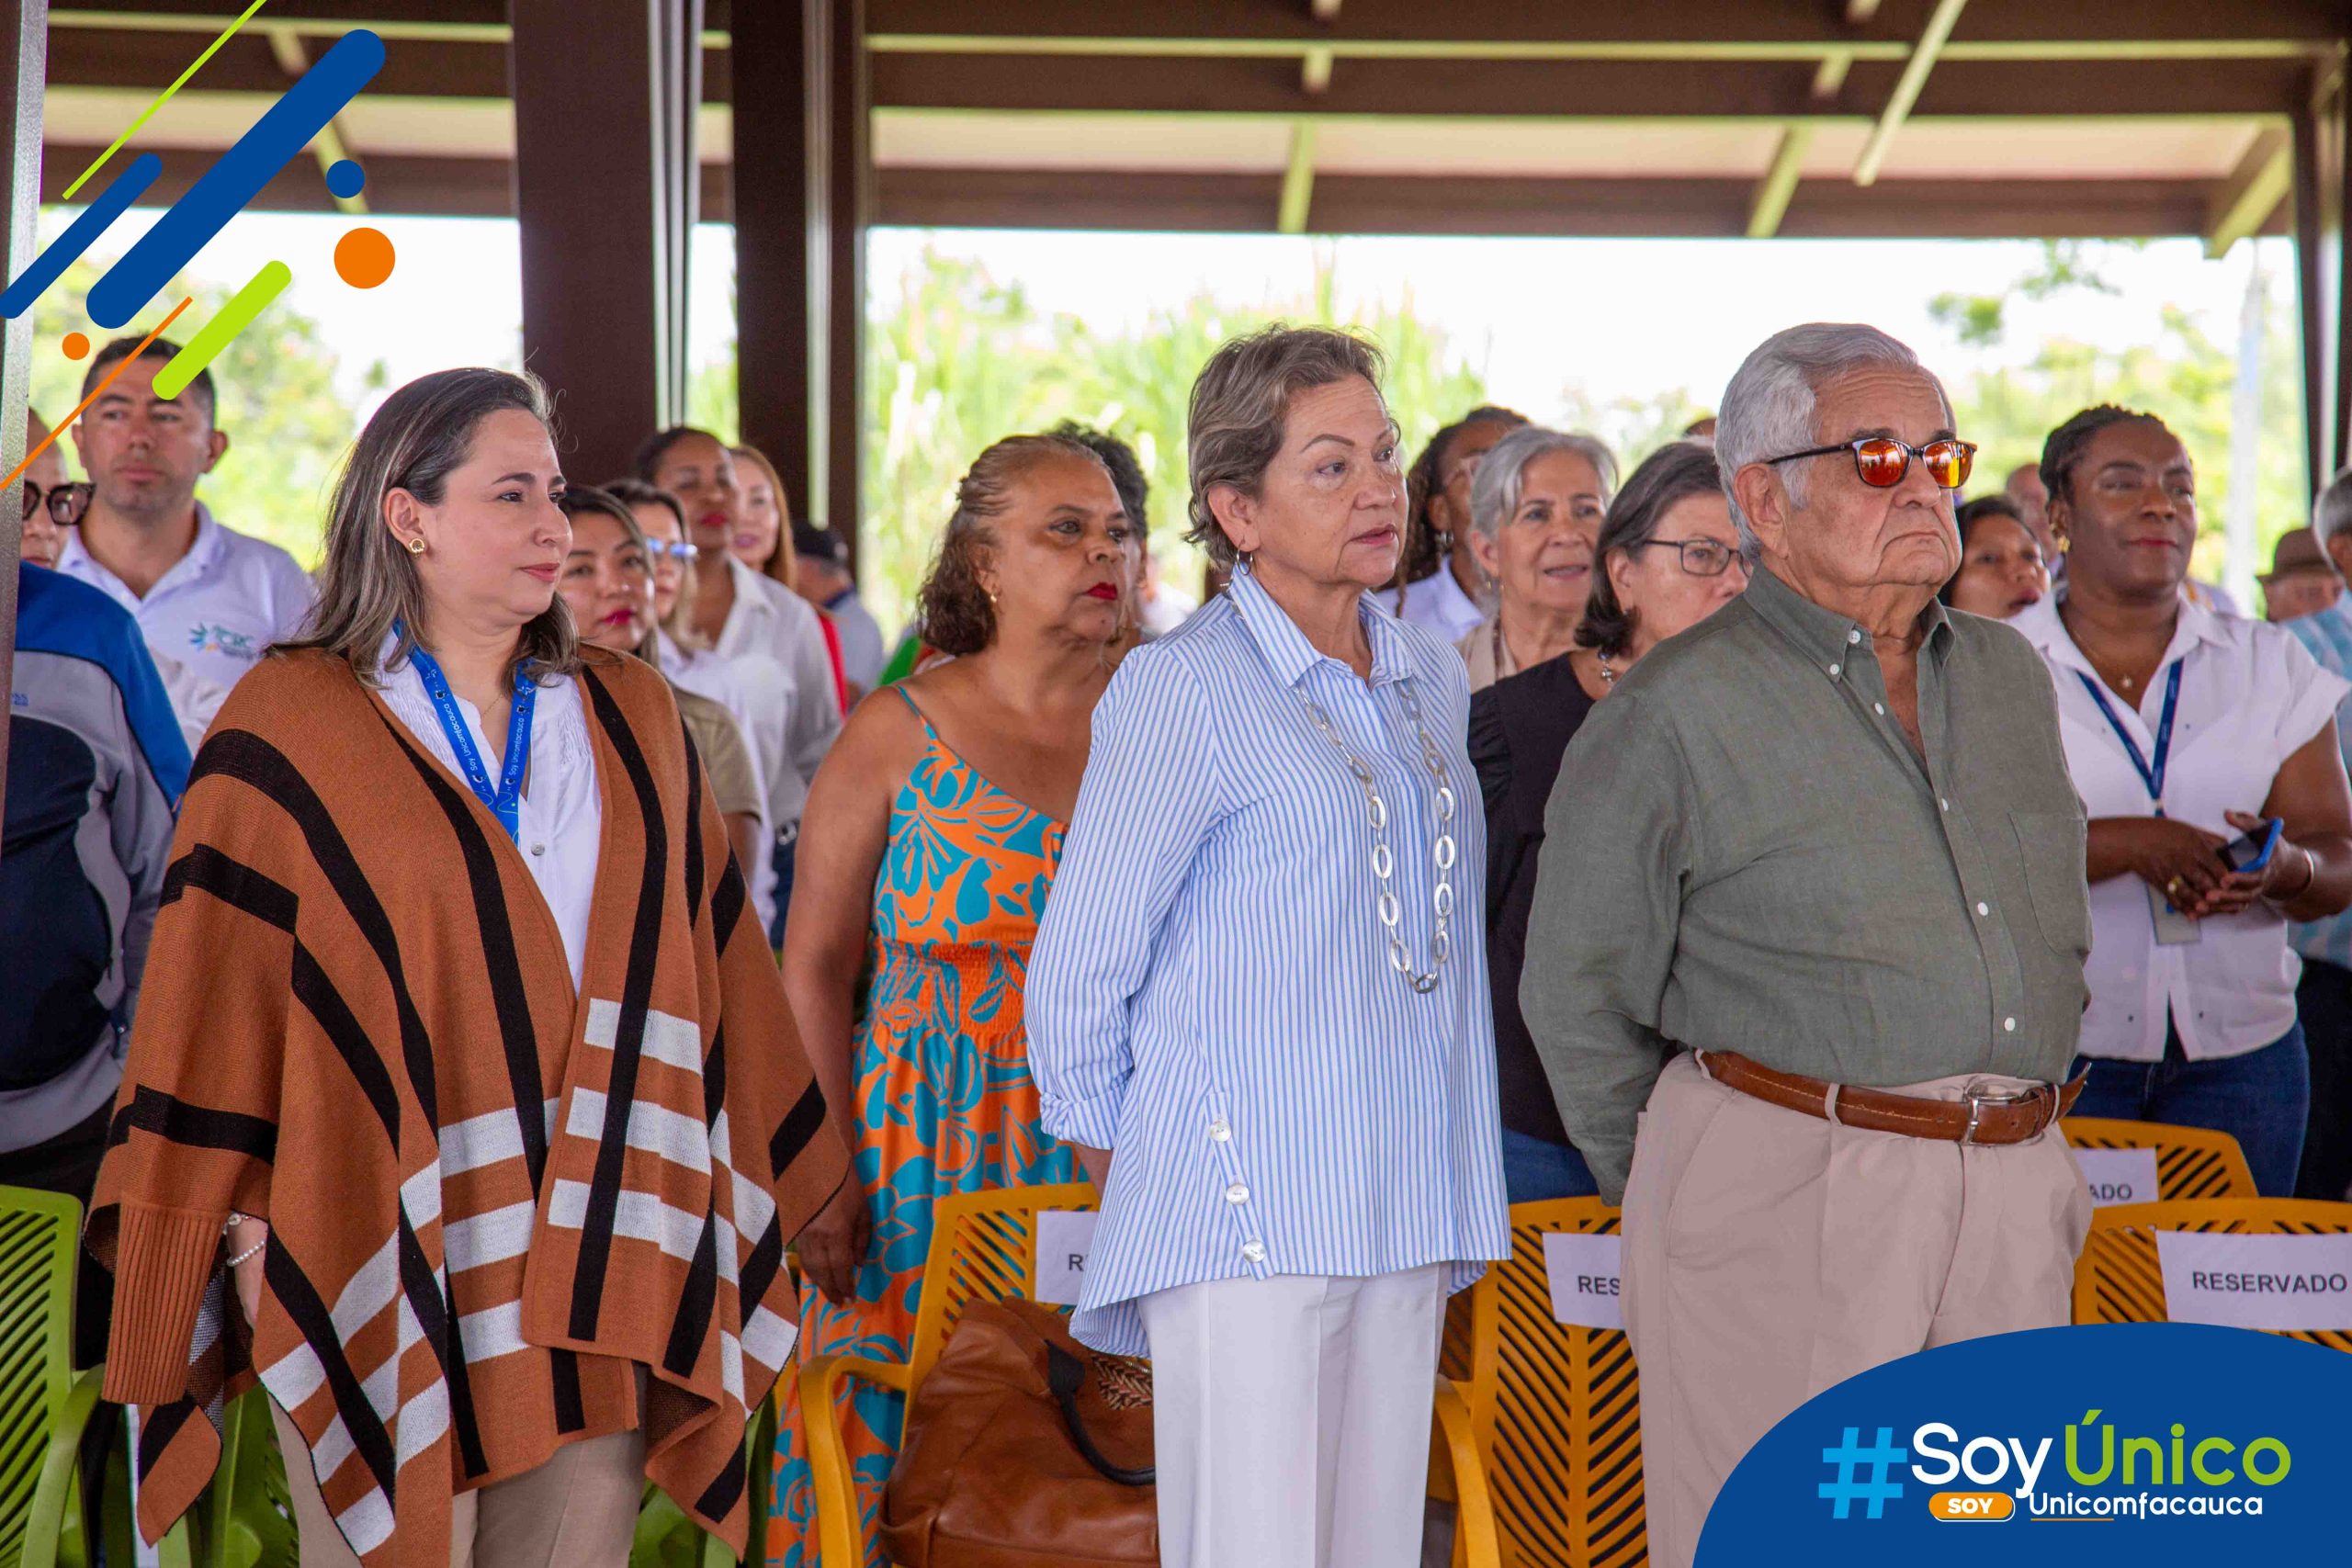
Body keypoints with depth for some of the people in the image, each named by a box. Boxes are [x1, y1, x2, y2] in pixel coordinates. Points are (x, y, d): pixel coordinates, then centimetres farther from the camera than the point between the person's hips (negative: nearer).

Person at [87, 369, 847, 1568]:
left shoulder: (631, 724, 11)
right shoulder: (291, 729, -2)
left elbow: (702, 968, 14)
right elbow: (220, 1000, -3)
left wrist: (748, 1194, 12)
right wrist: (247, 1233, -6)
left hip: (596, 1252, 4)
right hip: (385, 1255, -4)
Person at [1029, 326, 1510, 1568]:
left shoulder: (1429, 682, 13)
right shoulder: (1184, 687, -8)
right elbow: (1078, 968, -3)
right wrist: (1117, 1161, 6)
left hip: (1405, 1215, 7)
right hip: (1247, 1216, -6)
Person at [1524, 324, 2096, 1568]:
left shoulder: (2010, 675, 14)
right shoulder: (1677, 710, -6)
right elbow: (1577, 997, -1)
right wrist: (1672, 1193, 6)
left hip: (2013, 1205, 6)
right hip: (1783, 1193, -6)